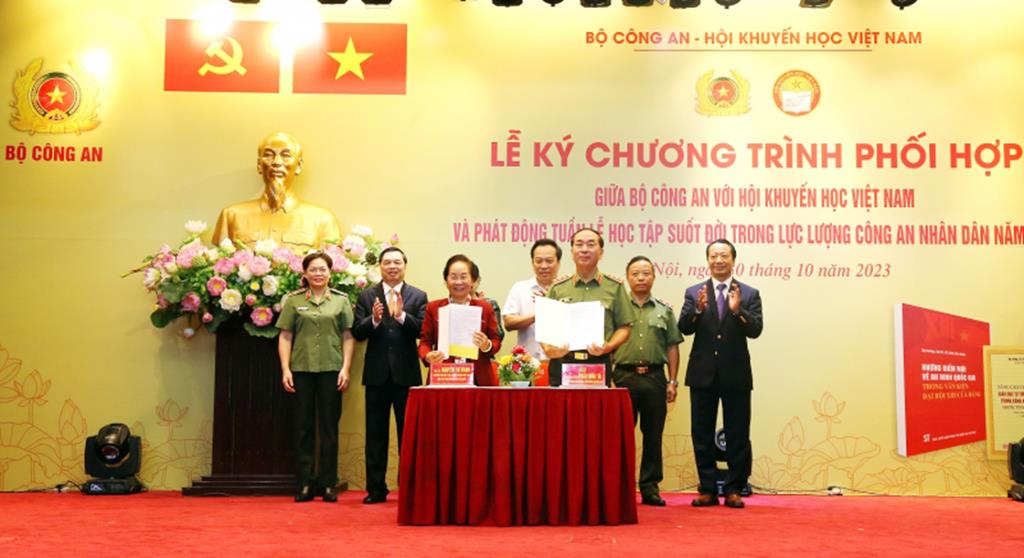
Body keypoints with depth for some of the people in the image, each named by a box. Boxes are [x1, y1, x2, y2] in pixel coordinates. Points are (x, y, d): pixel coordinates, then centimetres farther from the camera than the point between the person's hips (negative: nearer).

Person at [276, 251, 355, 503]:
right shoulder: (293, 300, 8)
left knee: (329, 428, 3)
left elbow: (348, 337, 5)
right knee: (304, 427, 4)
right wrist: (285, 369, -3)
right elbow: (285, 337, 5)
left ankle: (329, 484, 10)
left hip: (331, 369, 0)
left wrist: (346, 368, -4)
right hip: (302, 369, 0)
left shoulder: (341, 300, 8)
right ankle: (304, 484, 10)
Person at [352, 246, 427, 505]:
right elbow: (357, 333, -3)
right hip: (377, 374, 1)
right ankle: (376, 489, 14)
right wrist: (374, 319, -21)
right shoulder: (367, 296, 6)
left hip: (406, 374, -1)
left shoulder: (418, 296, 3)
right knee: (376, 434, 7)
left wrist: (401, 315, -23)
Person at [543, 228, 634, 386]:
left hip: (599, 364, -1)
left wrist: (608, 347, -9)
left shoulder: (614, 287, 9)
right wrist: (548, 349, -7)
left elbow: (624, 327, 7)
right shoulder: (557, 288, 12)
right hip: (561, 364, 1)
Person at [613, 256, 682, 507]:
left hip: (655, 377, 2)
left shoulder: (665, 311, 11)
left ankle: (650, 488, 13)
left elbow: (672, 348, 10)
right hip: (624, 376, -1)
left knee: (653, 436, 5)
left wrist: (672, 381, 3)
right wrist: (606, 379, -3)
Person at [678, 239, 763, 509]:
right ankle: (707, 490, 14)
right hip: (703, 374, 1)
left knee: (737, 435, 3)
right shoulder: (694, 292, 6)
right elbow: (684, 328, -5)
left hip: (736, 375, -1)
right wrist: (698, 309, -23)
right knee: (702, 435, 6)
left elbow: (755, 330, -8)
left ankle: (733, 490, 12)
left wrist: (738, 310, -25)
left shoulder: (749, 294, 4)